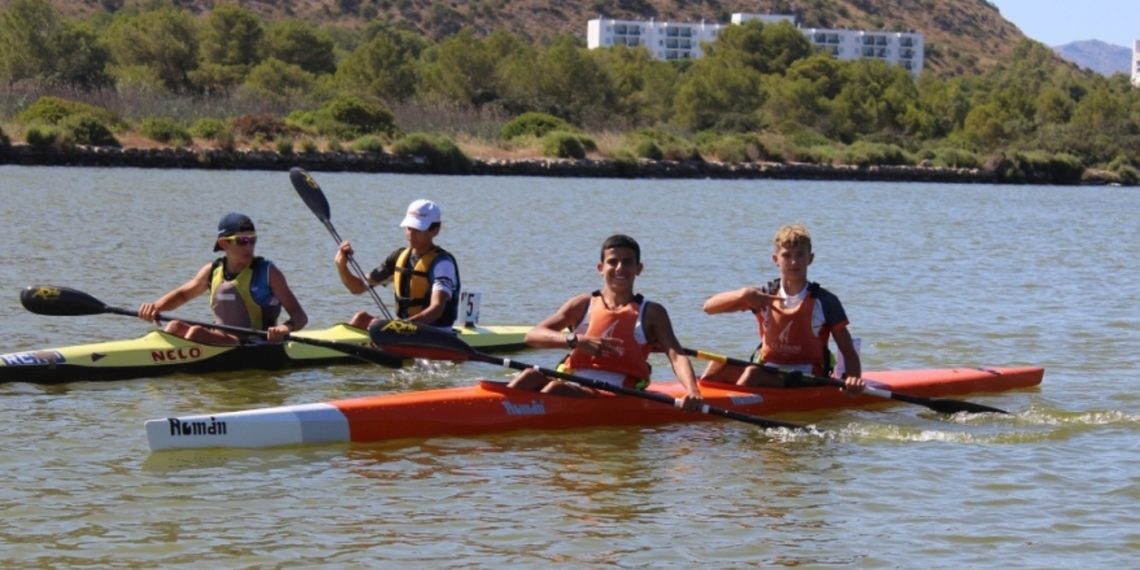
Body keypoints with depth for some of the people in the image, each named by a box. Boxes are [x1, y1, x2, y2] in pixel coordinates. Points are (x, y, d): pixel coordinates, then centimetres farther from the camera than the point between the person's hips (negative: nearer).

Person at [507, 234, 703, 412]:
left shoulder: (651, 313, 13)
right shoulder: (583, 304, 16)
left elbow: (676, 355, -1)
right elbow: (533, 335, 4)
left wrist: (693, 392, -23)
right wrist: (574, 340, -16)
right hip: (572, 384, 3)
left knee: (555, 389, -32)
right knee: (531, 377, -29)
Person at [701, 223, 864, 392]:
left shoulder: (824, 302, -1)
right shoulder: (764, 296, 7)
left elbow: (849, 352, -2)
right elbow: (709, 307, 0)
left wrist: (853, 378, -25)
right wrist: (744, 294, -18)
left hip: (807, 377, -4)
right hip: (768, 372, 4)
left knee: (752, 374, -31)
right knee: (719, 365, -19)